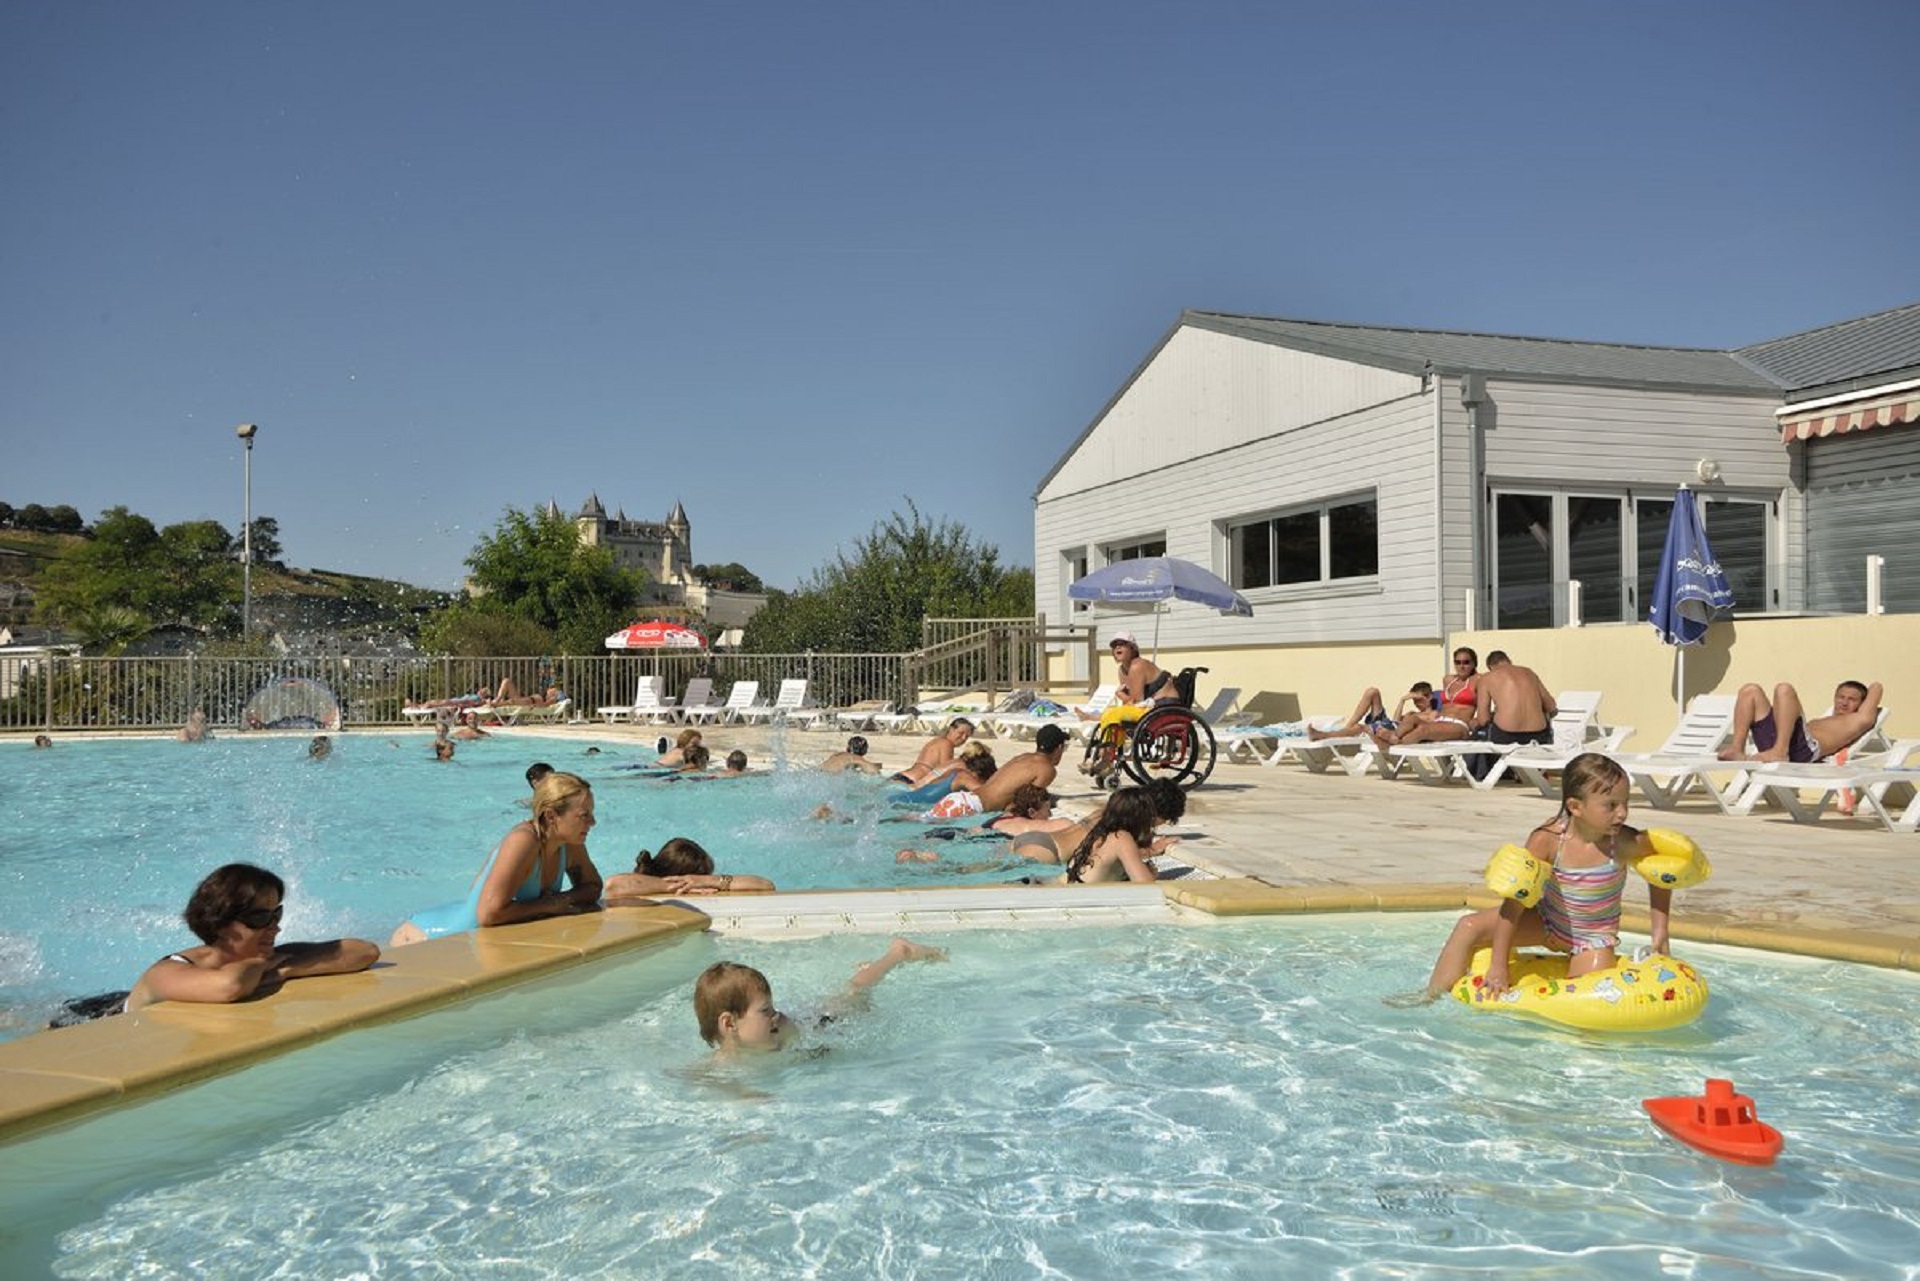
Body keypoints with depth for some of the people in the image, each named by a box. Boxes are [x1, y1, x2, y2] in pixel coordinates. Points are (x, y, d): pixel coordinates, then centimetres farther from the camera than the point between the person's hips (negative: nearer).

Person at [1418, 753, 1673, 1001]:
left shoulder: (1624, 843, -25)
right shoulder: (1547, 839, -26)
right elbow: (1516, 899, -23)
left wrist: (1660, 931, -5)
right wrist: (1498, 965, -22)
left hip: (1593, 938, 0)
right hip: (1545, 922, 0)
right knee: (1470, 927, -15)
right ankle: (1436, 997, -5)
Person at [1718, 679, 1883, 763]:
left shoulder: (1857, 720, 25)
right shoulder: (1819, 721, 43)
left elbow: (1876, 687, 28)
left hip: (1806, 749, -7)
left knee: (1784, 689, -21)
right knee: (1750, 691, 2)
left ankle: (1780, 752, -36)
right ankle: (1737, 749, -19)